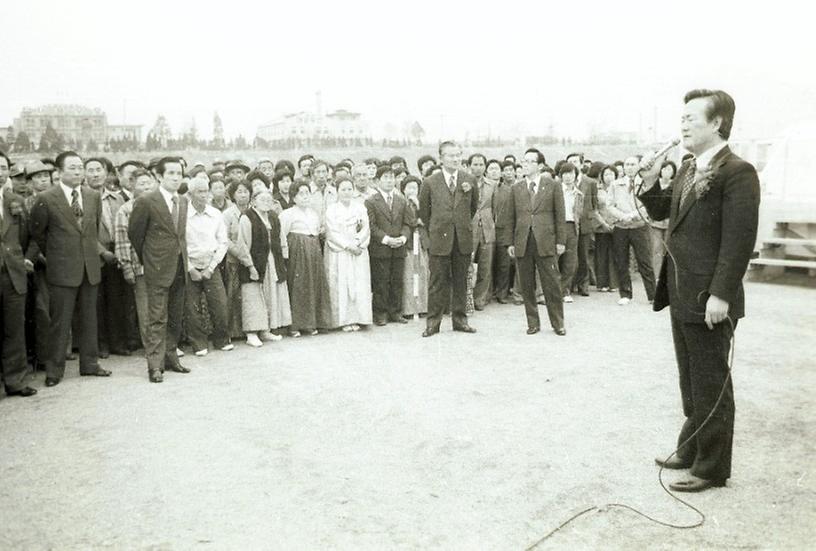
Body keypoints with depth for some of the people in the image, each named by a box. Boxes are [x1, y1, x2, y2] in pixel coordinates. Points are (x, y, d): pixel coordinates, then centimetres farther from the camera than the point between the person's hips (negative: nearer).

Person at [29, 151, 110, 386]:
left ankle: (89, 364, 22)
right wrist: (53, 253, 10)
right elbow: (37, 232, 5)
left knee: (89, 319, 12)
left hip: (91, 267, 4)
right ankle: (55, 370, 12)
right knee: (60, 322, 1)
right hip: (62, 269, -4)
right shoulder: (46, 199, -7)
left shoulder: (94, 196, 6)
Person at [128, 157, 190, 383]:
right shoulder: (146, 201, -9)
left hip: (180, 267, 6)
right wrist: (145, 259, 6)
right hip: (158, 269, -6)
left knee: (176, 318, 12)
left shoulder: (183, 201, 10)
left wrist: (183, 257, 12)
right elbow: (134, 233, 0)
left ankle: (170, 357, 23)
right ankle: (155, 365, 0)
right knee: (157, 319, -5)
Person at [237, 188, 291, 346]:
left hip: (273, 263, 7)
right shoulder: (247, 218, -12)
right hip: (255, 264, -7)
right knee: (253, 298, -5)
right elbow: (243, 245, -14)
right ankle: (252, 334, -1)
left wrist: (281, 262, 12)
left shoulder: (273, 216, 10)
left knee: (271, 296, 11)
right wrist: (250, 265, -17)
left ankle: (266, 330, 21)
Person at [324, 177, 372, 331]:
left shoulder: (360, 207, 9)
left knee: (359, 285, -1)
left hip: (358, 251, 2)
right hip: (338, 253, -2)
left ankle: (356, 318, 6)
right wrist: (347, 245, -14)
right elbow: (332, 233, -6)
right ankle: (344, 320, 3)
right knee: (340, 285, -4)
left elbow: (366, 228, 3)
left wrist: (357, 243, -13)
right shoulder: (331, 209, 2)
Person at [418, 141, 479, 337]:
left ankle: (459, 319, 19)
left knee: (461, 281, 9)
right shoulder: (431, 182, -1)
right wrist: (434, 230, 10)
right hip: (440, 239, -2)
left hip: (463, 239, 2)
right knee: (438, 282, 1)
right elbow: (423, 210, 9)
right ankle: (433, 322, 9)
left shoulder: (469, 180, 4)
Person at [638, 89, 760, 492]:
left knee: (711, 384, 5)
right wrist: (650, 181, 1)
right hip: (681, 294, 9)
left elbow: (739, 240, -20)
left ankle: (712, 467, 19)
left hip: (709, 300, -9)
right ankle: (691, 449, 36)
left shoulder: (737, 172, -15)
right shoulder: (687, 170, 11)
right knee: (691, 381, 20)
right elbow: (661, 212, 19)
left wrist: (720, 295, -23)